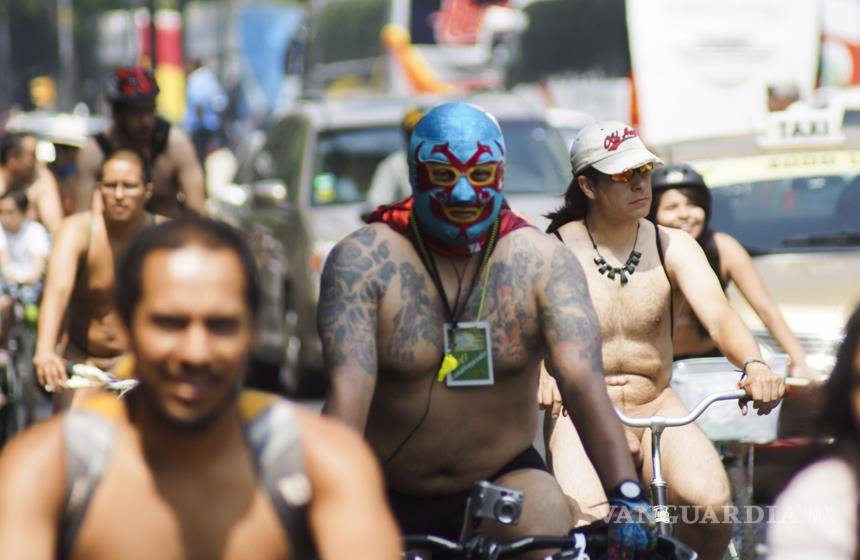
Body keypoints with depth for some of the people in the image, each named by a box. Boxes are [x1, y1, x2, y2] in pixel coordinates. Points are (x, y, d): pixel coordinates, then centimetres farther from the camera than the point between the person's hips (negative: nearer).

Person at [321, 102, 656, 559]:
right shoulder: (363, 260, -13)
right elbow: (349, 388, -24)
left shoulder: (543, 262, -9)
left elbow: (583, 382, -21)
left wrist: (626, 495, -36)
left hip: (504, 480, 0)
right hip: (388, 499, 0)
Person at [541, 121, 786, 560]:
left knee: (711, 503, -25)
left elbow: (718, 315, -11)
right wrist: (540, 375, -39)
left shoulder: (673, 247, 2)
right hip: (581, 416, -3)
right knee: (590, 521, -31)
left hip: (659, 408, 3)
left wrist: (753, 364, -33)